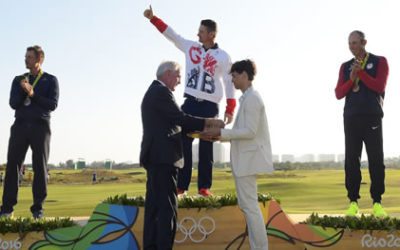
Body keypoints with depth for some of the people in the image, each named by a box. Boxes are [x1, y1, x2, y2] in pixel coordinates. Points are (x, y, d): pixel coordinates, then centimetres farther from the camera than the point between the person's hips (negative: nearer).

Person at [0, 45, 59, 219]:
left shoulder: (51, 80, 8)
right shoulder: (19, 80, 16)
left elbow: (53, 104, -3)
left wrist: (33, 94, -12)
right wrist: (23, 91, -13)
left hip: (40, 126, -2)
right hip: (20, 125, 2)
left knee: (40, 167, -3)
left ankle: (37, 208, 1)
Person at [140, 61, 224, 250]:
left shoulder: (153, 92, 22)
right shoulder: (161, 92, -10)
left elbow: (172, 123, 20)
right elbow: (181, 118, -16)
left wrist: (202, 130, 14)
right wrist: (210, 122, -7)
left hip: (154, 156, 10)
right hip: (162, 156, -10)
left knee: (155, 205, 9)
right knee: (167, 207, -10)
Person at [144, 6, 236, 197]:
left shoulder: (223, 57, -2)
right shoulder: (191, 47, 7)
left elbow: (229, 83, -1)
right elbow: (170, 34, 9)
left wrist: (230, 109, -7)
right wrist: (153, 18, -1)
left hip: (210, 106, -3)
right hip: (190, 103, 3)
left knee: (206, 148, 3)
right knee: (184, 144, 0)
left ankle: (204, 186, 8)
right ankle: (181, 186, 2)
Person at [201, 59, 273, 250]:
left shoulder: (251, 98, -14)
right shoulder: (248, 97, 15)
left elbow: (250, 132, -20)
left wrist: (220, 132, -18)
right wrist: (218, 136, 8)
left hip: (248, 159, -10)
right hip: (245, 158, 10)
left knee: (250, 206, -7)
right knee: (248, 206, 12)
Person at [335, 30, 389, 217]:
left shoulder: (379, 62, 6)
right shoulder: (345, 67, 14)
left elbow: (379, 87, -8)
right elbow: (338, 94, 6)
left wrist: (361, 72, -13)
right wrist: (351, 79, -10)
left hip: (372, 117, -2)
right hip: (351, 118, 3)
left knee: (376, 159, -5)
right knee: (351, 160, -2)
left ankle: (377, 203, 0)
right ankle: (353, 202, 1)